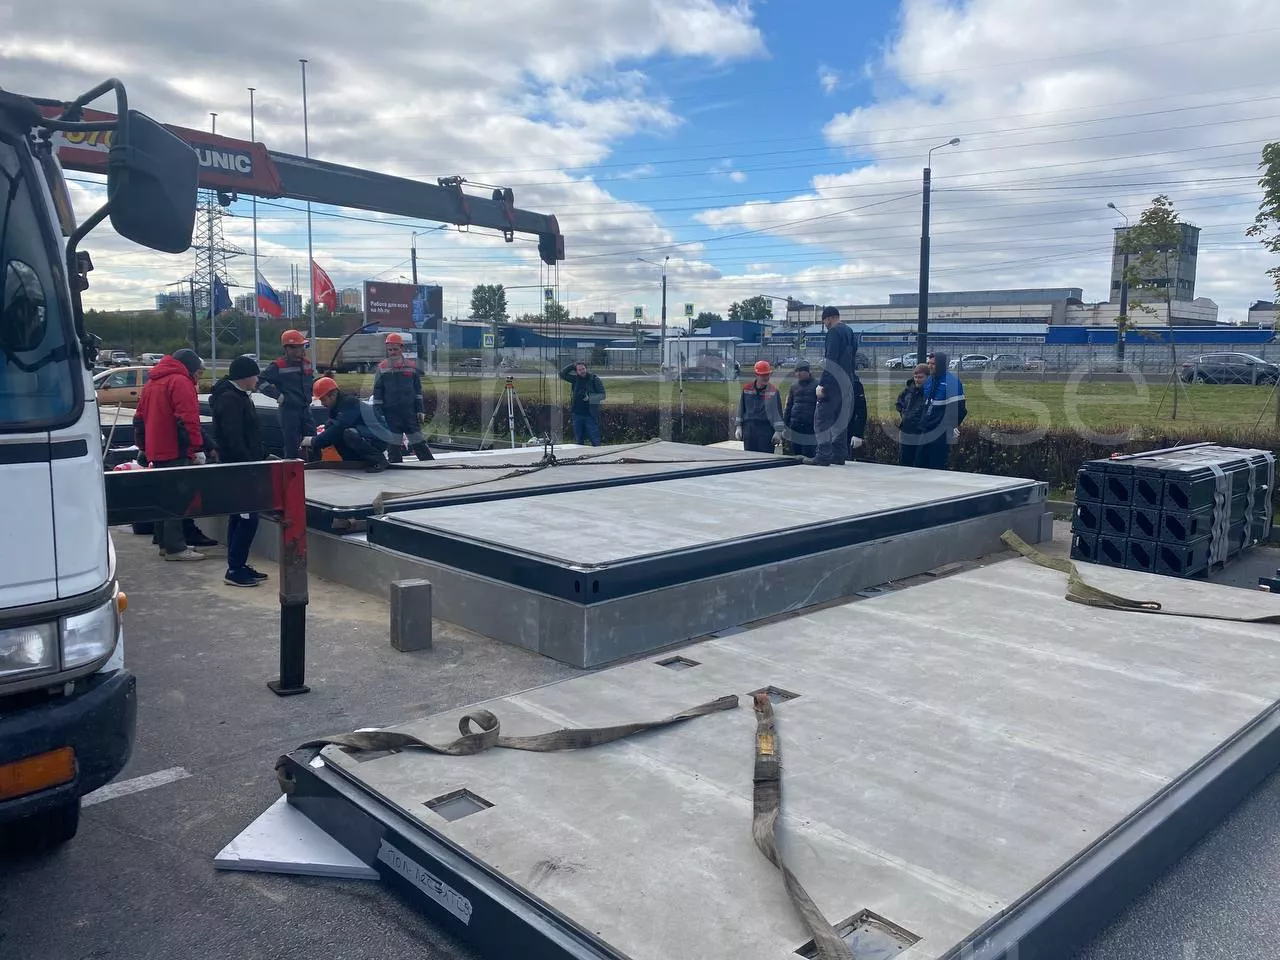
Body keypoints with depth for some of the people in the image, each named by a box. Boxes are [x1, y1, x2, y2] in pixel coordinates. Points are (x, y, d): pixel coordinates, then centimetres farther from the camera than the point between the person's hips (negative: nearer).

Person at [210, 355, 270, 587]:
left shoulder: (238, 396, 17)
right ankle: (235, 570, -5)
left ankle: (238, 566, 21)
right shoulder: (229, 399, -17)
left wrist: (261, 456, 18)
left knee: (239, 517, 14)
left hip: (244, 466, 11)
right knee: (247, 518, -10)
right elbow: (234, 439, -23)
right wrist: (249, 464, -22)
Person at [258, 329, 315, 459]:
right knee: (292, 447, -2)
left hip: (305, 409, 6)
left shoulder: (306, 363, 10)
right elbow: (261, 382, -13)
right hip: (289, 410, -6)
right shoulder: (278, 366, -11)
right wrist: (279, 396, -16)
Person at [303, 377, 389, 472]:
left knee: (349, 434, -32)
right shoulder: (337, 408, 10)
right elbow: (331, 429, 9)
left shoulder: (350, 403, -19)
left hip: (379, 438, -9)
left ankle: (379, 460, -16)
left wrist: (314, 441, -23)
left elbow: (338, 428, -28)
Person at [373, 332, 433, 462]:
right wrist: (378, 414, -2)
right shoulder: (382, 368, 2)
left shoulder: (412, 367, 5)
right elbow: (377, 393, 3)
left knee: (419, 443, 4)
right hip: (391, 414, -1)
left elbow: (418, 390, 10)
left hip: (410, 412, 1)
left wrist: (419, 410, 5)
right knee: (393, 445, 2)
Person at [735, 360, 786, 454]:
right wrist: (739, 427, 8)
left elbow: (778, 411, -1)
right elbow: (741, 408, 12)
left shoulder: (773, 390, 0)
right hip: (748, 427, 2)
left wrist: (778, 431, -6)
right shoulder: (746, 388, 6)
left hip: (766, 428, -2)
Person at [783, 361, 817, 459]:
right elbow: (788, 406, 18)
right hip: (795, 424, 5)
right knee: (795, 452, 7)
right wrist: (785, 424, 12)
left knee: (808, 454, -7)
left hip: (810, 425, -5)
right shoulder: (794, 386, 14)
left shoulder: (816, 385, -1)